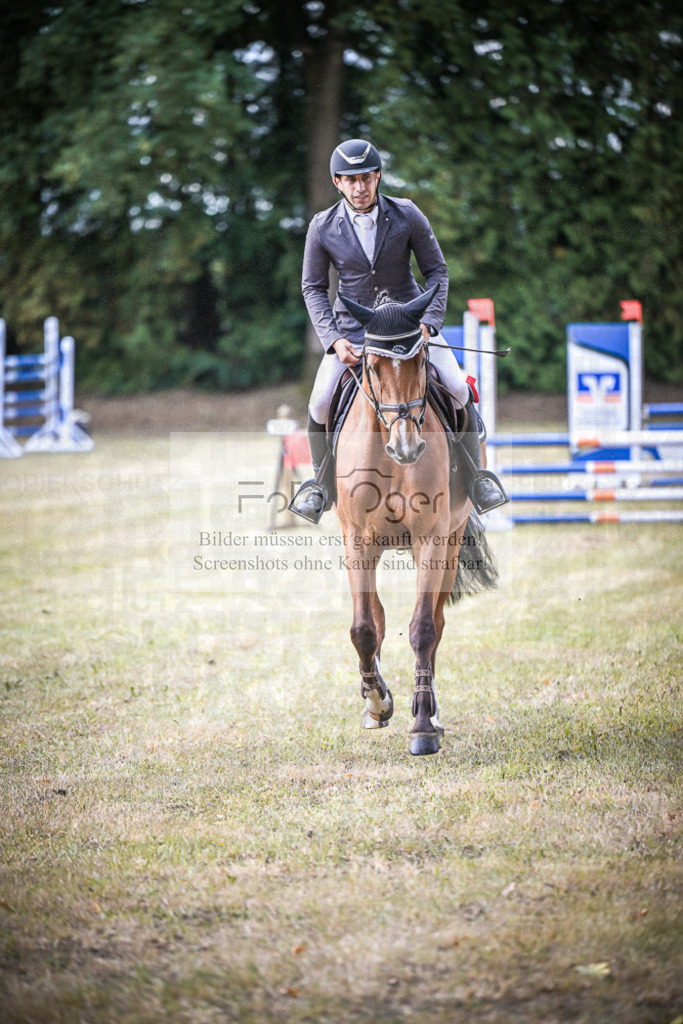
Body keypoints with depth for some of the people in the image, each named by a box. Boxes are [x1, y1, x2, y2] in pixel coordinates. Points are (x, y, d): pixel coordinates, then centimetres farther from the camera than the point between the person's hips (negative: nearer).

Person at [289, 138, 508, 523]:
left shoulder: (407, 216, -11)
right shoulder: (323, 227, -10)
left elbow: (437, 270, -2)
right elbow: (313, 288, -1)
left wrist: (428, 324, -16)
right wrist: (334, 340, -14)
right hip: (353, 328, 0)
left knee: (458, 389, -15)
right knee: (321, 403, -16)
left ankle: (476, 475, 8)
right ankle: (321, 484, 10)